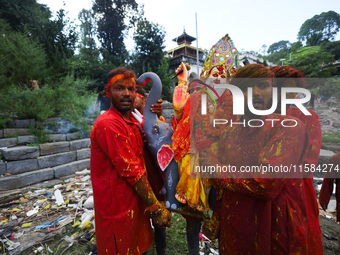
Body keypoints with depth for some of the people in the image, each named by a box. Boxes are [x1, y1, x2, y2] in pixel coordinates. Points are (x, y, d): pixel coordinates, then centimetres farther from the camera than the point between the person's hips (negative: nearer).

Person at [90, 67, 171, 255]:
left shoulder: (130, 120, 7)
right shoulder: (109, 124, -22)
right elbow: (132, 171, -25)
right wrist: (156, 208, -18)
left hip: (134, 203, 8)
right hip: (119, 209, -8)